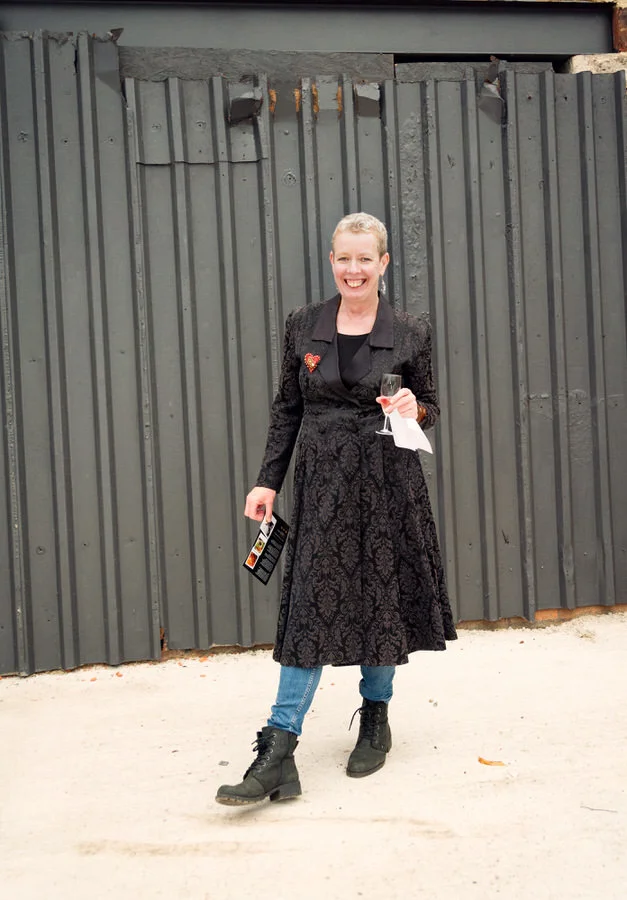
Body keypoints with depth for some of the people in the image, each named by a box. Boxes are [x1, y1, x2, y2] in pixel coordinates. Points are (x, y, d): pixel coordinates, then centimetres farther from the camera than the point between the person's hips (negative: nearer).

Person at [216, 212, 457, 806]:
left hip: (387, 483, 0)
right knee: (312, 604, -4)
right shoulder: (302, 327, 4)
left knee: (383, 596, 8)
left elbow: (430, 410, 9)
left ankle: (375, 719, 31)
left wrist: (413, 410, -14)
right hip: (322, 481, 0)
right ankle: (278, 755, -4)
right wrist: (268, 482, 3)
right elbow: (286, 410, 8)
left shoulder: (410, 333, 1)